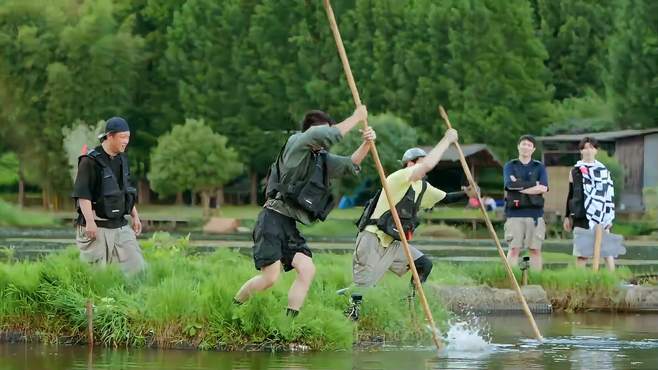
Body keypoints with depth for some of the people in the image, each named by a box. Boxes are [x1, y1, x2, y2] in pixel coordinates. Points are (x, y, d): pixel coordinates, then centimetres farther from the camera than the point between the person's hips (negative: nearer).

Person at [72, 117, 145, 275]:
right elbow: (82, 193, -19)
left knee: (136, 265, 1)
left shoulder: (122, 159, 12)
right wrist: (90, 222, -27)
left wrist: (135, 216, 20)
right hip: (97, 226, -7)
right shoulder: (90, 161, -14)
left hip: (120, 225, 7)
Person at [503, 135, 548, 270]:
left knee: (535, 249, 0)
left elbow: (543, 188, -2)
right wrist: (533, 184, -5)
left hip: (535, 213, 1)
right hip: (514, 213, -1)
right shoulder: (510, 166, 11)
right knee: (514, 249, -6)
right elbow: (511, 183, -8)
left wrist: (520, 187, -7)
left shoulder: (539, 167, 13)